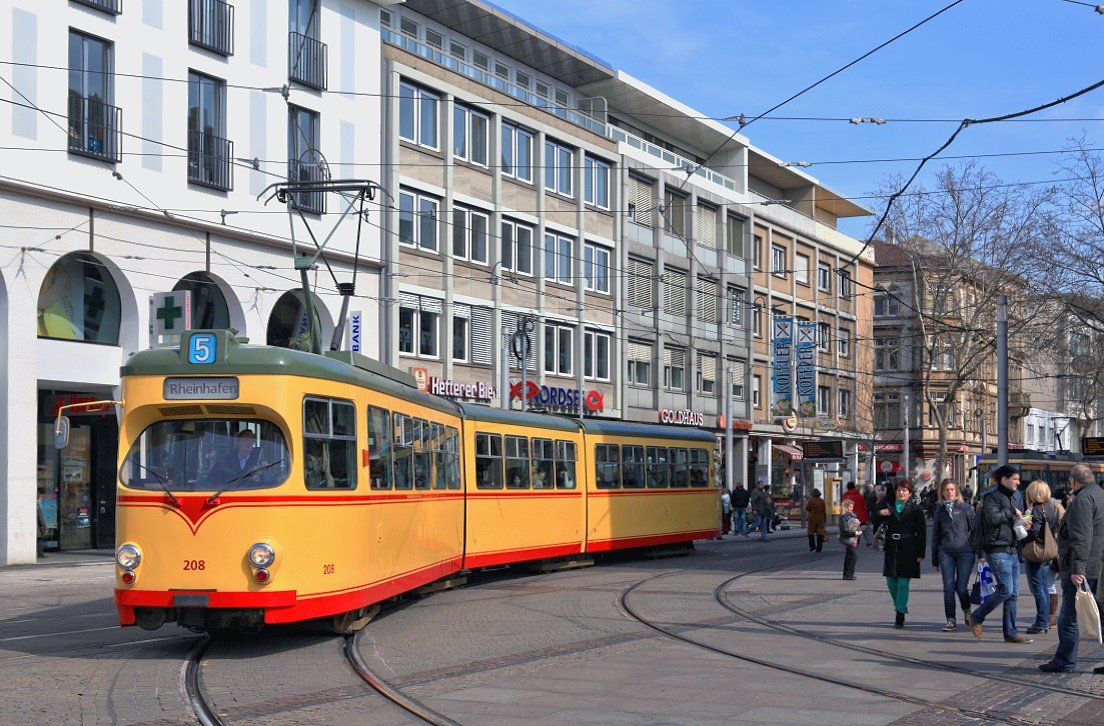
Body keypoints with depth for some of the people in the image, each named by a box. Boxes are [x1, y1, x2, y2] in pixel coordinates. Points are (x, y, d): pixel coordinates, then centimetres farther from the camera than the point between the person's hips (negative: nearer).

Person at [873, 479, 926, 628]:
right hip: (891, 548, 4)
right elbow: (875, 522, 15)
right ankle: (900, 606, 31)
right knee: (891, 582, 9)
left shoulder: (915, 509, -1)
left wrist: (920, 553, -7)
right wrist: (880, 513, -7)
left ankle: (900, 615, -1)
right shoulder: (888, 506, 7)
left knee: (903, 583, -5)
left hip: (907, 550, -4)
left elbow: (922, 532, -2)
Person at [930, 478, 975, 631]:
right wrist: (935, 559, 13)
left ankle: (967, 611, 24)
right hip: (946, 553, 2)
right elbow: (935, 535, 14)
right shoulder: (939, 510, 10)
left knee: (961, 587, -5)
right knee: (948, 587, -1)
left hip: (965, 552, -2)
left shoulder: (965, 508, 4)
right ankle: (951, 620, 6)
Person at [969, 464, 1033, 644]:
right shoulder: (992, 496, -8)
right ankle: (977, 617, 3)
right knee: (1006, 590, -13)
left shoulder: (1011, 497, 19)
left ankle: (1010, 632, 9)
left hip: (1012, 550, 9)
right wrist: (1012, 512, -12)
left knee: (1013, 593, 6)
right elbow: (993, 518, -23)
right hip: (997, 550, -9)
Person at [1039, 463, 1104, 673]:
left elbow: (1081, 538, -22)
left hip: (1082, 571, -9)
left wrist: (1078, 569, -26)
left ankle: (1064, 662, 3)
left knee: (1069, 618, -2)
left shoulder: (1082, 500, -13)